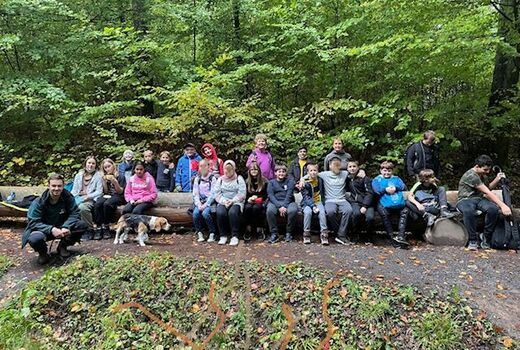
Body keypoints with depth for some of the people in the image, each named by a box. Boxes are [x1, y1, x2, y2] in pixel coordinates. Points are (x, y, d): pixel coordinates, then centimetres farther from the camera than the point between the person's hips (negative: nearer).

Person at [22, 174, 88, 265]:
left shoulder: (68, 197, -12)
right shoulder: (38, 202, -18)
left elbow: (75, 213, -15)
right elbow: (33, 222, -23)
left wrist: (66, 227, -35)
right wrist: (51, 229, -39)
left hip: (62, 229, 3)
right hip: (45, 230, -3)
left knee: (83, 225, -22)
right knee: (35, 238, -38)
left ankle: (62, 246, 5)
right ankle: (43, 253, 2)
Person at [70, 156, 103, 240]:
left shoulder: (98, 176, 7)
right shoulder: (78, 175, 21)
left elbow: (99, 192, -1)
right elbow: (74, 190, 18)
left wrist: (87, 197, -15)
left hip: (90, 199, -4)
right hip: (78, 198, 4)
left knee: (82, 207, -36)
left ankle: (90, 230, -17)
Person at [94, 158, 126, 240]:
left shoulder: (120, 176, 1)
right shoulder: (104, 177, 15)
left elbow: (120, 192, -2)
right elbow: (106, 191, 12)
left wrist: (115, 182, -18)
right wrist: (104, 182, -4)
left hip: (118, 197, -4)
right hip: (107, 196, 4)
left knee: (107, 204, -36)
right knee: (97, 204, -30)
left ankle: (106, 227, -24)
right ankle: (99, 228, -28)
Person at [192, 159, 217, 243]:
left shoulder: (213, 178, 0)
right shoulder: (197, 179, 13)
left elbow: (213, 194, -7)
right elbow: (195, 194, 7)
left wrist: (205, 205, -17)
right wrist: (199, 205, -9)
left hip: (210, 202, -3)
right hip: (199, 202, 4)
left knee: (205, 213, -31)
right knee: (196, 213, -26)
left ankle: (212, 233, -15)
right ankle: (199, 233, -11)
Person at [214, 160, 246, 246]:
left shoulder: (239, 179, 7)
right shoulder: (220, 179, 15)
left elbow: (242, 194, -3)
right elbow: (217, 194, 6)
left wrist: (232, 201, -16)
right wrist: (224, 201, -12)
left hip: (236, 202, -2)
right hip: (223, 202, 2)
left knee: (232, 212, -35)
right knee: (220, 212, -31)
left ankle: (235, 236, -25)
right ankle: (223, 236, -17)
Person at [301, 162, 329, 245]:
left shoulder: (320, 180, 6)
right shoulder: (305, 183, -4)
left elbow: (323, 193, 19)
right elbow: (306, 197, -11)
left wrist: (323, 203, 3)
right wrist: (313, 206, -24)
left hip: (319, 202, 2)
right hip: (308, 203, -2)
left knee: (322, 212, -29)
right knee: (308, 212, -33)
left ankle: (324, 233, -25)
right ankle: (306, 233, -20)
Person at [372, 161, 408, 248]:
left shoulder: (396, 178, 27)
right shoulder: (377, 179, 19)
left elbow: (404, 187, 10)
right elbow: (376, 190, 1)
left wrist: (395, 188, -7)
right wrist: (386, 189, -11)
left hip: (399, 204, 3)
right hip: (385, 204, -3)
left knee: (404, 212, -25)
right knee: (384, 214, -32)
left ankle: (401, 236, -27)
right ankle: (392, 237, -28)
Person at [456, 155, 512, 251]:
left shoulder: (483, 175, 13)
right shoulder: (471, 175, -17)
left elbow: (488, 188, 30)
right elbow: (487, 192, -21)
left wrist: (497, 179, 11)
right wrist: (502, 205, -24)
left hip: (479, 199, 7)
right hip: (465, 200, -7)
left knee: (493, 209, -28)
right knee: (468, 211, -43)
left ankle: (485, 237, -11)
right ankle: (473, 239, -24)